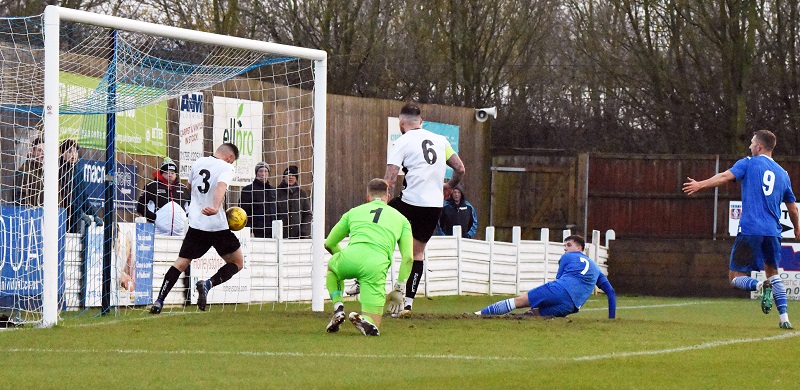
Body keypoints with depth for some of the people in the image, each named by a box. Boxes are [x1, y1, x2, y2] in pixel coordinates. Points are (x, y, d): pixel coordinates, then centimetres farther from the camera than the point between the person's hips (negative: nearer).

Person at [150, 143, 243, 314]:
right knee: (237, 263, 11)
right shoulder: (226, 167, -6)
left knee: (180, 263, 11)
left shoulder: (198, 163, 11)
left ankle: (159, 301, -4)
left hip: (196, 224, 5)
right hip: (218, 226, -4)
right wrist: (216, 207, -44)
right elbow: (221, 186, -27)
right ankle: (208, 284, -12)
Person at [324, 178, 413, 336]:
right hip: (377, 265, -1)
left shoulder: (353, 212, 28)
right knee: (372, 326, 7)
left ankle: (338, 308, 16)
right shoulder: (401, 219, 26)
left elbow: (329, 244, 35)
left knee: (331, 268, 40)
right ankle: (362, 319, -29)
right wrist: (399, 289, 22)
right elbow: (408, 257, 16)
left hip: (350, 256, 1)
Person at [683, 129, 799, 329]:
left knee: (736, 277, 2)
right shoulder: (783, 174, 17)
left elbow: (726, 176, -14)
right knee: (773, 273, 22)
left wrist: (701, 184, -19)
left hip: (750, 230, -5)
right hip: (772, 232, 5)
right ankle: (784, 318, 9)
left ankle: (761, 286, -29)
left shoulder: (749, 163, 4)